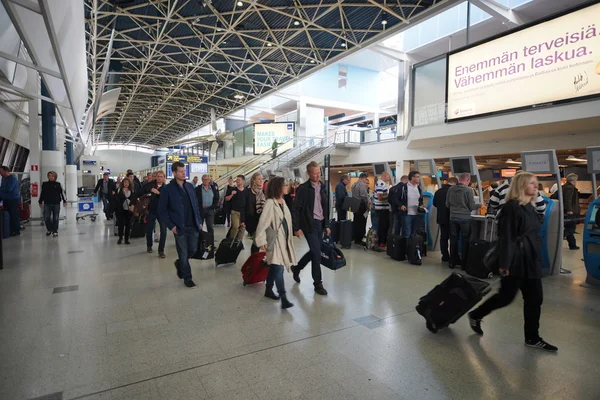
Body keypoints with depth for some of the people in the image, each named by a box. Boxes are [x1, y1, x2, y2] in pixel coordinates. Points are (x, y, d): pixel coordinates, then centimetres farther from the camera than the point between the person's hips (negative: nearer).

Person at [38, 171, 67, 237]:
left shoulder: (58, 184, 2)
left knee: (55, 218, 3)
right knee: (46, 218, -1)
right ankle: (49, 229, 21)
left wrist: (64, 201, -1)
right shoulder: (44, 184, 7)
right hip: (47, 203, 2)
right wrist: (40, 202, 16)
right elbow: (42, 193, 14)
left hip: (56, 204, -2)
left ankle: (55, 231, 14)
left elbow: (62, 193, 3)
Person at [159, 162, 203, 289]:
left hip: (193, 225, 5)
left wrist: (199, 221, 8)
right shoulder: (167, 189, -7)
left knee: (193, 250, 11)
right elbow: (162, 210, -4)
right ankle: (187, 278, 19)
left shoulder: (190, 186, 9)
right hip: (180, 227, -5)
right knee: (184, 253, 4)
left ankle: (179, 263, 41)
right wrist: (171, 226, -11)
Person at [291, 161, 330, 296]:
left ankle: (296, 268, 38)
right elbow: (295, 209, -12)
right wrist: (297, 228, -14)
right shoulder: (303, 188, -11)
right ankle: (318, 283, 10)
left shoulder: (323, 187, 8)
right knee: (317, 253, -5)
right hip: (309, 224, -7)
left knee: (314, 252, 15)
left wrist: (327, 225, 12)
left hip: (320, 224, 7)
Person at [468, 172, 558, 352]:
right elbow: (506, 237, -19)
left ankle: (532, 338, 23)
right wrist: (504, 263, -20)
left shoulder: (530, 207, 11)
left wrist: (537, 258, 18)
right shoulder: (512, 207, -16)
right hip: (516, 261, -8)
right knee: (506, 297, 1)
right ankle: (475, 316, 22)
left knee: (534, 298, 10)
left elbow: (533, 235, 18)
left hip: (531, 260, 9)